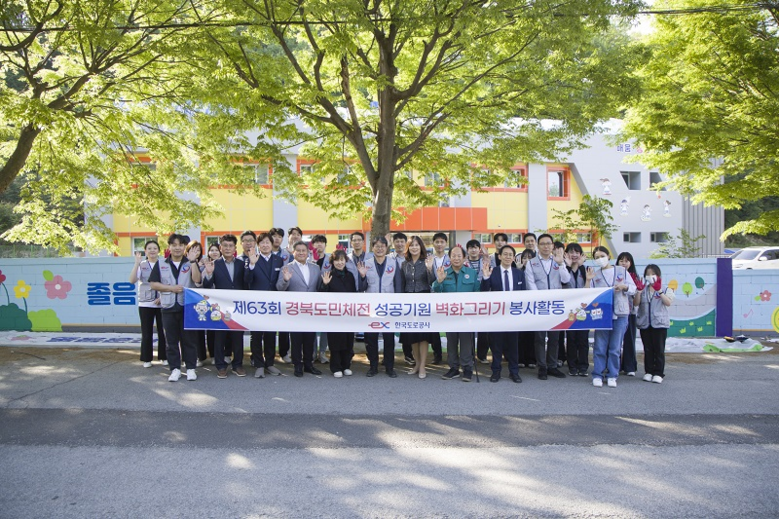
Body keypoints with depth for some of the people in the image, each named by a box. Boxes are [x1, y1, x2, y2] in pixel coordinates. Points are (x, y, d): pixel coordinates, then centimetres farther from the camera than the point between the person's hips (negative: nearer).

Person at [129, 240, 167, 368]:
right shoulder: (141, 265, 3)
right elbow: (132, 280, -10)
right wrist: (137, 263, -16)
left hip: (162, 303, 0)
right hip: (145, 304, 0)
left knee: (162, 331, 5)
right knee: (146, 333, 4)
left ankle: (163, 357, 17)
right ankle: (147, 359, 14)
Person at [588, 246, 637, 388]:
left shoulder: (622, 271, 9)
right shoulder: (594, 275, 9)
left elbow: (633, 288, 11)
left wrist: (624, 287, -8)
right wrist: (588, 281, -12)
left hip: (620, 313, 0)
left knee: (615, 347, 4)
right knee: (600, 346, 1)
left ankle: (612, 376, 13)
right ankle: (597, 375, 8)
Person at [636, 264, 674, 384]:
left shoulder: (665, 289, 3)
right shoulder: (643, 289, 13)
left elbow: (668, 303, -13)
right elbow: (636, 303, 1)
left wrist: (659, 291, -22)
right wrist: (638, 291, -12)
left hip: (659, 323, -3)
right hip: (644, 323, 3)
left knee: (659, 350, 0)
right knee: (648, 349, 8)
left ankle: (658, 373, 5)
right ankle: (649, 372, 15)